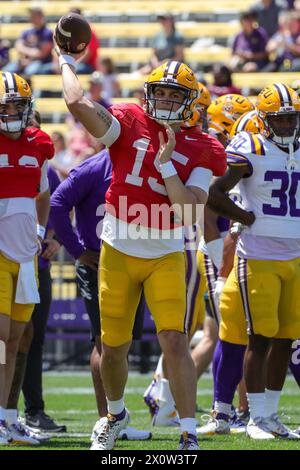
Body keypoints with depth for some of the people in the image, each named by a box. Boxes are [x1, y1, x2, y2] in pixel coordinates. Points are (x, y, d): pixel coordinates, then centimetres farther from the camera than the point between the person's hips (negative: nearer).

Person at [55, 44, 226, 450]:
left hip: (166, 256, -1)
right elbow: (77, 103, -20)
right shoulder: (128, 124, -5)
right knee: (113, 347, 12)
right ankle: (116, 414, 40)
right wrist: (66, 63, -7)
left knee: (175, 341, -16)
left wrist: (166, 164, -19)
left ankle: (189, 436, -13)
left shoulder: (200, 150, -4)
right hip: (118, 252, 1)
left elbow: (191, 213, -15)